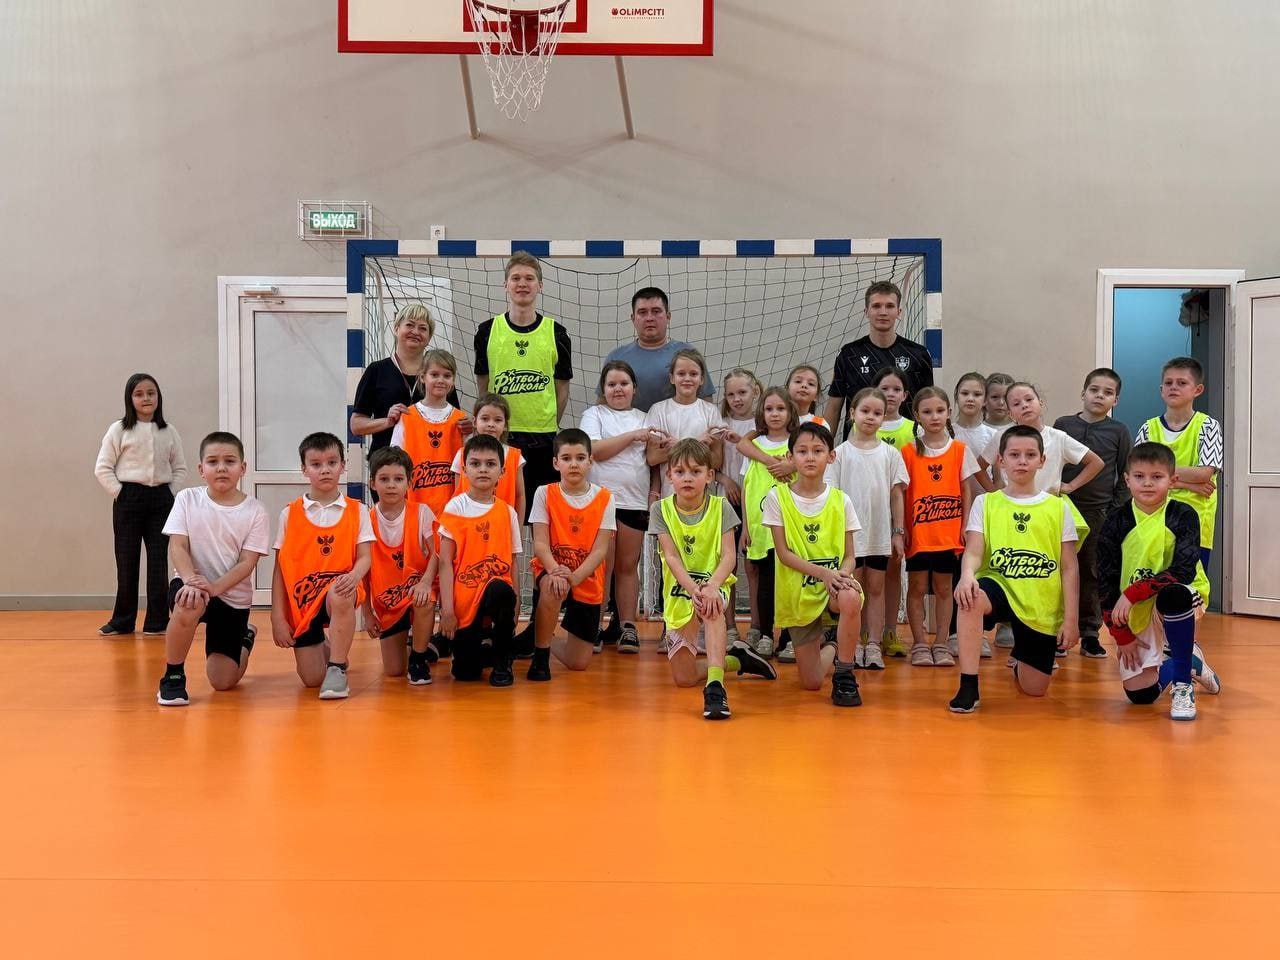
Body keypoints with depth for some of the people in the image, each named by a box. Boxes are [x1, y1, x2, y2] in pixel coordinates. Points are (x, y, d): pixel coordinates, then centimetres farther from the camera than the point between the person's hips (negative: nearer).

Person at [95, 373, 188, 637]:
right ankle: (122, 621, 12)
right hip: (129, 499, -2)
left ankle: (157, 621, 10)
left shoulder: (169, 432, 6)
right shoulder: (119, 430, -1)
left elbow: (180, 468, 11)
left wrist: (170, 493, 0)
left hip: (161, 499, 2)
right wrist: (120, 493, -7)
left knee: (158, 560, 3)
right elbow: (103, 468, -2)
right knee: (127, 561, 3)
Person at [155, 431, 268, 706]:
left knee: (222, 682, 0)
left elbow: (247, 562, -12)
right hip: (192, 585, 0)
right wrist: (191, 580, -29)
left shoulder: (255, 510, -7)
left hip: (233, 596, 0)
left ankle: (245, 638, 36)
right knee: (188, 606, -40)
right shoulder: (187, 499, -3)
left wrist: (215, 586, -28)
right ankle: (173, 676, -15)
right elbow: (177, 546, -10)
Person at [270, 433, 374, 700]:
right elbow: (280, 568, 3)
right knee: (311, 680, -5)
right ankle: (326, 649, 34)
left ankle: (337, 667, -21)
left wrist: (354, 576, -27)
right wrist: (277, 617, -3)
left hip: (339, 591, -1)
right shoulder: (290, 514, 3)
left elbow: (364, 557, -3)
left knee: (340, 597, -40)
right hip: (301, 600, 2)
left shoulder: (356, 511, 3)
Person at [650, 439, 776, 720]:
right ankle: (734, 659, 23)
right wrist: (693, 589, -32)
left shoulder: (720, 507, -5)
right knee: (683, 678, -1)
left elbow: (729, 556, -13)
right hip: (678, 593, 2)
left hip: (713, 585, -2)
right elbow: (671, 557, -15)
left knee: (711, 604, -41)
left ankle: (715, 683, -44)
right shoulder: (661, 509, -5)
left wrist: (711, 586, -33)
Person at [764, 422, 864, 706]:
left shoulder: (841, 500, 0)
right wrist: (823, 573, -24)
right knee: (811, 683, 0)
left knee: (851, 599, -39)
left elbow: (849, 556, 1)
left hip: (834, 585, 0)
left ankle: (844, 677, -17)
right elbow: (783, 553, -9)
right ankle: (831, 651, 38)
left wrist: (843, 574, -23)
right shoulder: (778, 497, -5)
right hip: (798, 592, 0)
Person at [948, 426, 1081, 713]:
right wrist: (967, 575, -31)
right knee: (971, 597, -39)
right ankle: (968, 687, -27)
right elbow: (973, 552, -8)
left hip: (1042, 608, 1)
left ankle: (1020, 659, 43)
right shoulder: (985, 503, 4)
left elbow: (1069, 568, 4)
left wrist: (1071, 617, -1)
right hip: (1000, 588, -1)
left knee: (1034, 690, 4)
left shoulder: (1058, 507, 4)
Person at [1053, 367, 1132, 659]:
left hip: (1100, 513, 0)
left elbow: (1125, 475, 6)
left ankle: (1090, 634, 14)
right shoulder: (1063, 425, 4)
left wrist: (1117, 510, -3)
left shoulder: (1119, 432, 3)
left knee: (1094, 574, 5)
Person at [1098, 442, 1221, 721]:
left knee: (1172, 594, -40)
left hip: (1181, 603, -3)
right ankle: (1191, 661, 30)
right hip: (1133, 614, 3)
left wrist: (1133, 593, -29)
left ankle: (1183, 683, -20)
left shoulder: (1184, 516, -12)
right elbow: (1106, 581, -3)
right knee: (1139, 694, -4)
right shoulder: (1116, 522, -6)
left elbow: (1184, 570, -24)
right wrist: (1122, 635, -6)